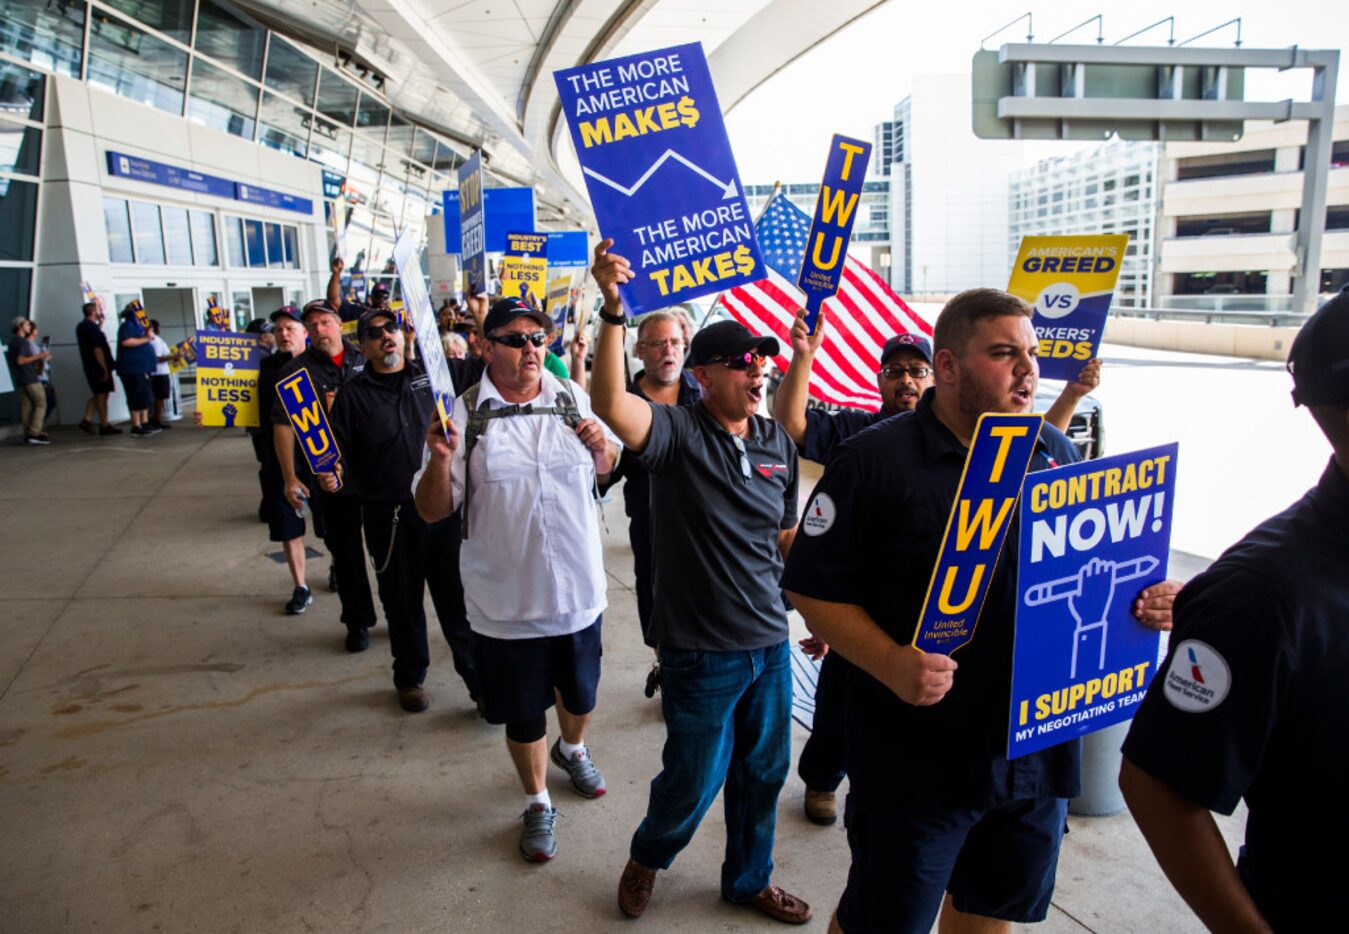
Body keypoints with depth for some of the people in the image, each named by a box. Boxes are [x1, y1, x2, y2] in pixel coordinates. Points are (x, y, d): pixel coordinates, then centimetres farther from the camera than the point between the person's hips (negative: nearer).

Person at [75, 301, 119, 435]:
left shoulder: (81, 326, 12)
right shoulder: (92, 327, -17)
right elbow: (97, 350, -22)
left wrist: (101, 323, 24)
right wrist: (105, 369, -20)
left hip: (90, 367, 9)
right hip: (98, 367, -9)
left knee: (97, 394, 17)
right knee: (102, 395, -2)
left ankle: (87, 419, 9)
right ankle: (104, 426, 3)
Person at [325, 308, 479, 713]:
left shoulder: (431, 377, 7)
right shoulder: (353, 394, 3)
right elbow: (342, 456, 1)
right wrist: (331, 476, -18)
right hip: (389, 516, 0)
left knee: (457, 598, 4)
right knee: (403, 603, 13)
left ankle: (480, 678, 18)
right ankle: (410, 678, 34)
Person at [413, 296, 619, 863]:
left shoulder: (573, 401, -1)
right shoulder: (464, 416, -11)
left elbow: (605, 472, 14)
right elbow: (431, 511, -9)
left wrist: (603, 448, -8)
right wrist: (439, 459, -28)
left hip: (578, 590, 3)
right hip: (506, 603, -3)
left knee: (579, 693, 24)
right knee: (523, 714, 14)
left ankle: (573, 750, 57)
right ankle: (538, 805, 40)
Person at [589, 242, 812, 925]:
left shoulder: (778, 443, 4)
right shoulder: (677, 432, -14)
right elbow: (611, 403, -35)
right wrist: (613, 309, -44)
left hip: (770, 640, 6)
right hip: (701, 649, -5)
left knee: (763, 772, 20)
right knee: (693, 781, 11)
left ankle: (749, 879, 46)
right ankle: (647, 857, 44)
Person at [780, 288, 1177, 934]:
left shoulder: (1056, 452, 4)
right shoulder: (873, 461, -14)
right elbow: (812, 589, -13)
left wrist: (1140, 601, -5)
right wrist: (890, 663, -26)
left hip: (1038, 752, 6)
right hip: (917, 758, -5)